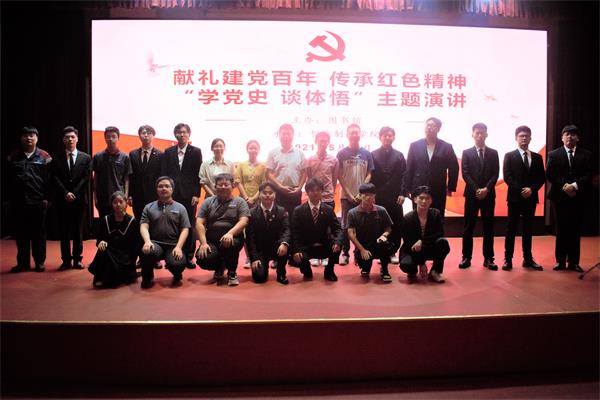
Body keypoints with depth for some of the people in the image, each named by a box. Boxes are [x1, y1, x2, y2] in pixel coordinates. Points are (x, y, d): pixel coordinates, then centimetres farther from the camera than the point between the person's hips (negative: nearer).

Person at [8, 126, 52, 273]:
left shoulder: (44, 157, 2)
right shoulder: (13, 157, 8)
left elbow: (49, 179, -1)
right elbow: (8, 179, 8)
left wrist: (47, 198, -6)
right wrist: (10, 199, 3)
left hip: (38, 202, -2)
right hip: (19, 202, 2)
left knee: (38, 233, 6)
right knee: (21, 234, 7)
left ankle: (40, 262, 15)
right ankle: (22, 262, 17)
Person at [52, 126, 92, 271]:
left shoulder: (86, 158, 7)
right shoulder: (57, 158, 8)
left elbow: (85, 179, -1)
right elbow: (56, 179, 0)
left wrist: (74, 194, -10)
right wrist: (66, 193, -12)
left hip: (79, 199, 0)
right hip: (62, 200, 1)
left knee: (78, 230, 5)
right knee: (64, 231, 3)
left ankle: (77, 259, 11)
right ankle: (66, 260, 9)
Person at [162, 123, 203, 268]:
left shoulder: (196, 152, 4)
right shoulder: (168, 152, 11)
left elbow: (198, 175, 0)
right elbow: (164, 173, 9)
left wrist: (196, 194, -7)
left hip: (189, 195, -1)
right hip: (172, 194, 2)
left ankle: (188, 257, 10)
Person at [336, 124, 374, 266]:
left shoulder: (367, 154, 5)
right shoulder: (342, 153, 0)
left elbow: (369, 174, 5)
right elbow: (340, 176, -1)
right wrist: (349, 194, -7)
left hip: (362, 196, 1)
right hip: (346, 195, -1)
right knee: (346, 225, 2)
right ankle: (345, 253, 9)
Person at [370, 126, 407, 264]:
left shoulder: (399, 156, 9)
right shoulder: (373, 155, 5)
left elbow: (404, 176, 5)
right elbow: (369, 176, 2)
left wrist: (403, 193, -4)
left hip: (395, 197, 1)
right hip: (378, 197, -1)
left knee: (396, 226, 3)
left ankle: (393, 252, 14)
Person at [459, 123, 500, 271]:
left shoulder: (493, 153, 9)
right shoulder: (467, 153, 6)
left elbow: (495, 174, 1)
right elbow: (465, 174, -3)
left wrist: (486, 189, -13)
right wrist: (476, 189, -14)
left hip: (489, 194, 1)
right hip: (471, 194, -1)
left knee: (488, 227, 4)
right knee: (468, 227, 1)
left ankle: (488, 259, 10)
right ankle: (466, 257, 7)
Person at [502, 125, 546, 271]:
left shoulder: (537, 157, 11)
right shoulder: (509, 156, 1)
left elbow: (542, 178, 7)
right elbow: (507, 177, -7)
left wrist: (532, 189, -10)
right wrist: (521, 190, -16)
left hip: (531, 198, 3)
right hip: (515, 197, -3)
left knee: (528, 229, 9)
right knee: (511, 229, 0)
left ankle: (528, 259, 16)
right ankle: (508, 259, 3)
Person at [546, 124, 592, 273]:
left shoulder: (586, 155, 8)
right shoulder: (554, 155, 5)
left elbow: (588, 175, -1)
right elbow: (550, 175, -1)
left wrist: (575, 186, -16)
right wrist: (564, 186, -14)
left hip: (578, 197, 1)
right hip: (560, 197, -1)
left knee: (575, 230, 4)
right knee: (561, 230, 5)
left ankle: (573, 262, 11)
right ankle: (560, 261, 11)